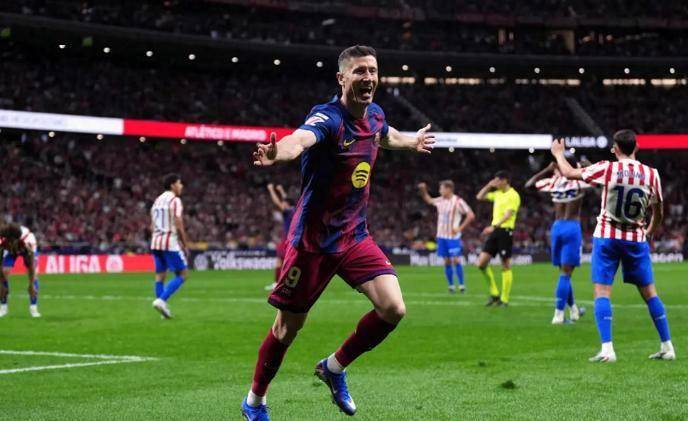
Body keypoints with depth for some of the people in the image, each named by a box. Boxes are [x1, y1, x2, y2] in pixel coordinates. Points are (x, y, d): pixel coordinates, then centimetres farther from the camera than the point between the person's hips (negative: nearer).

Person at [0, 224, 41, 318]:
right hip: (10, 250, 1)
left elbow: (31, 264, -37)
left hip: (26, 248, -1)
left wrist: (31, 285, -36)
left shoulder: (27, 240, -44)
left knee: (32, 274, -18)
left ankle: (33, 307, -10)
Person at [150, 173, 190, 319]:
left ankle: (163, 307, 9)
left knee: (160, 276, 10)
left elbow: (152, 226, 16)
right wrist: (185, 244, -6)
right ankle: (161, 300, -14)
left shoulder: (157, 200, 15)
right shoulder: (175, 200, -9)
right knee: (182, 275, -2)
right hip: (170, 242, -8)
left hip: (156, 242, 8)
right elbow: (178, 225, -15)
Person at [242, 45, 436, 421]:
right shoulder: (328, 117, -22)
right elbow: (300, 139, -46)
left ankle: (335, 367, 13)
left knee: (393, 308, -11)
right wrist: (277, 153, -68)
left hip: (355, 235, 6)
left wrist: (413, 142, 47)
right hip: (313, 239, -6)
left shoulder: (375, 115, 2)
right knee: (289, 325, 5)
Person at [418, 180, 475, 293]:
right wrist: (423, 190, 11)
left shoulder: (458, 201, -11)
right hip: (442, 236, 6)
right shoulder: (440, 200, 8)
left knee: (456, 260, -9)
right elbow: (428, 200, 27)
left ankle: (461, 285, -2)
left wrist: (460, 228, -14)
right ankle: (451, 286, 12)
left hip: (453, 236, -6)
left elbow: (471, 215, -11)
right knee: (447, 261, 6)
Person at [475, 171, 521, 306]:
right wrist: (489, 186, 12)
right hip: (494, 231, 8)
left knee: (506, 266, -2)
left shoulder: (513, 195, -8)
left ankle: (504, 299, 4)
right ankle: (494, 294, 11)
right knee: (482, 263, 0)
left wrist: (494, 226, -29)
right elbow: (479, 197, 25)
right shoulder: (497, 194, 16)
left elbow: (508, 214, -19)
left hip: (505, 231, -8)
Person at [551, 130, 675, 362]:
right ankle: (667, 347, 13)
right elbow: (659, 211, 9)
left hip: (607, 237, -3)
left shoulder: (608, 169, -9)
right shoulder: (651, 174, -2)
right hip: (637, 239, 3)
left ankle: (607, 349, -13)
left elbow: (569, 173, -1)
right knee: (649, 292, 11)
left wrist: (559, 153, 18)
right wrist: (650, 231, 29)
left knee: (602, 292, -2)